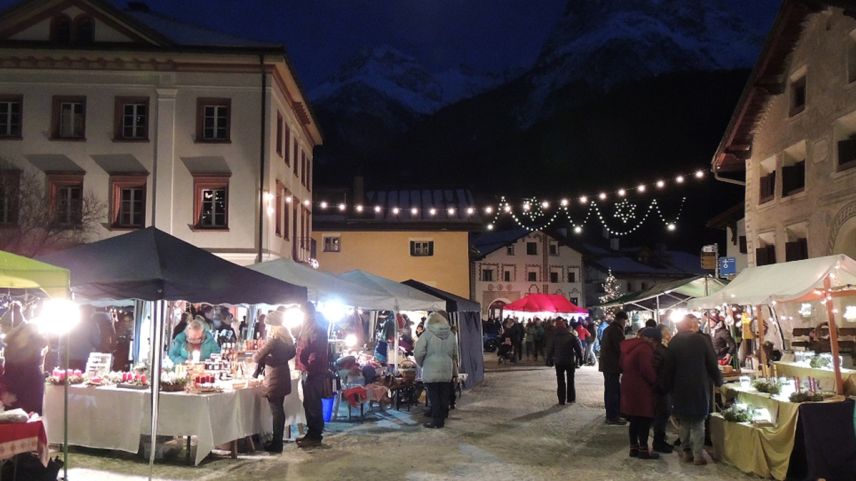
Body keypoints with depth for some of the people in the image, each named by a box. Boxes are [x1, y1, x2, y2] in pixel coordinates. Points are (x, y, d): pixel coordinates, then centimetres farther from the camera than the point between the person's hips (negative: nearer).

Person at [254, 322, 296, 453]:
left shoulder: (274, 340, -18)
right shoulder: (286, 339, 6)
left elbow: (257, 357, -21)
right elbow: (292, 353, 23)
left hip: (274, 380, -8)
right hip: (283, 378, 8)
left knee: (276, 411, -2)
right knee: (279, 410, 15)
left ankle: (276, 444, 4)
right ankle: (278, 441, 23)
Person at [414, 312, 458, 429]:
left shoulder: (427, 334, -8)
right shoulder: (450, 335, 8)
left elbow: (418, 353, -11)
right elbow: (455, 353, 13)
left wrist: (421, 364, 5)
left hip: (431, 371, -4)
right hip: (446, 371, 5)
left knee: (434, 396, 2)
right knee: (444, 396, 11)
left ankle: (436, 421, 4)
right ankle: (442, 419, 17)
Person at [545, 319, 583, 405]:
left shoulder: (554, 337, -4)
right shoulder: (571, 336, -6)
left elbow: (550, 349, 0)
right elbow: (578, 348, -4)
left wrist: (549, 359, 8)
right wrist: (580, 358, 3)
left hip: (559, 362, 0)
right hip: (570, 361, 0)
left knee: (560, 381, 3)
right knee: (570, 380, 13)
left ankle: (561, 400, 0)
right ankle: (571, 399, 16)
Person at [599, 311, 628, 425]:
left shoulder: (608, 329, 15)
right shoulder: (616, 330, -16)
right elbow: (621, 348, -18)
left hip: (606, 364, 10)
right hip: (613, 365, -10)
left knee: (609, 390, 16)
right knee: (614, 391, -6)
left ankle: (610, 415, 23)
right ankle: (613, 417, -3)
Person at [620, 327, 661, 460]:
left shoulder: (630, 346, 12)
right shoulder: (644, 348, -18)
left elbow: (623, 366, 20)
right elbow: (647, 370, -22)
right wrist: (655, 381, -7)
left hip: (628, 386, 9)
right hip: (640, 389, -9)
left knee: (634, 420, 14)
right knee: (645, 420, -1)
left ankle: (634, 448, 18)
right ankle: (643, 450, 2)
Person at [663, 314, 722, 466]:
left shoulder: (674, 341, -5)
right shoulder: (703, 339, -9)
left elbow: (669, 367, -1)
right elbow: (712, 364, -4)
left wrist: (669, 387, 10)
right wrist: (719, 381, 11)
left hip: (680, 388, 2)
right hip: (699, 387, -1)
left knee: (684, 421, 15)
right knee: (698, 422, 7)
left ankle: (686, 451, 19)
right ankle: (698, 455, 5)